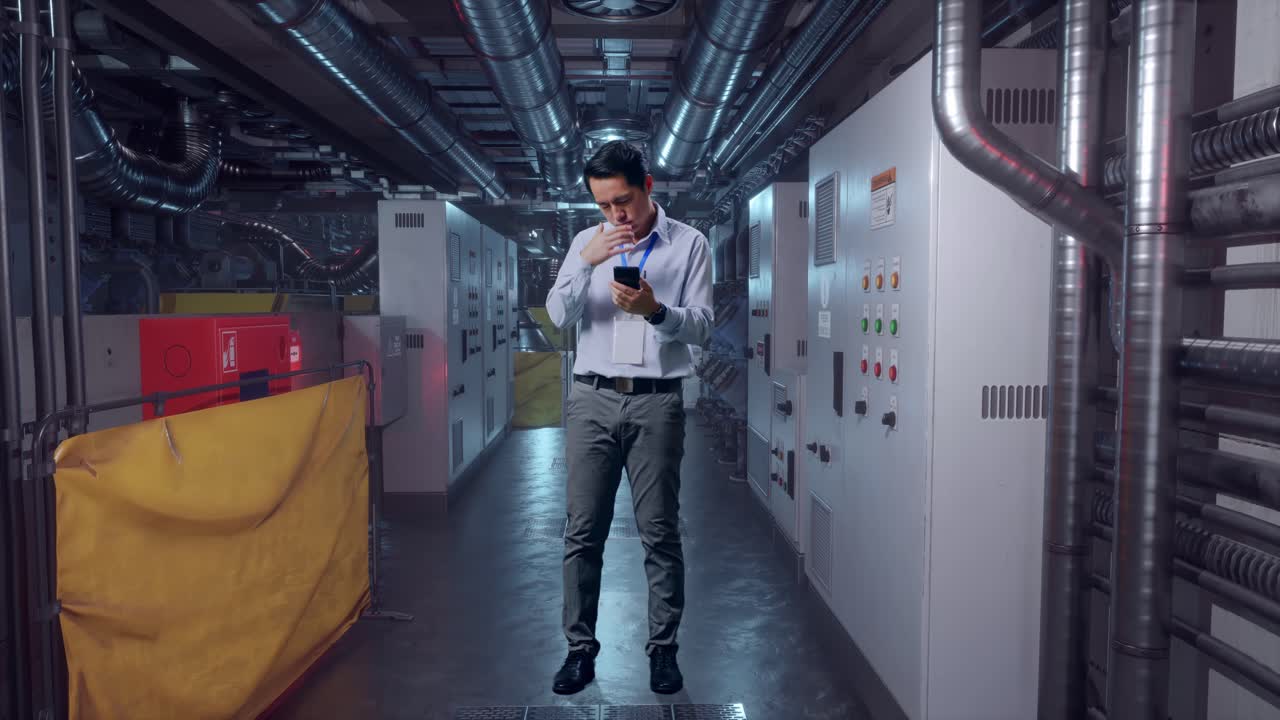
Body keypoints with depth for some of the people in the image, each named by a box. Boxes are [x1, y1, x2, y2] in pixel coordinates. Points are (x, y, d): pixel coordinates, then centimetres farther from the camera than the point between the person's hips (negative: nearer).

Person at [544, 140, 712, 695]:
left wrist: (655, 310, -21)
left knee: (660, 531, 3)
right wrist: (587, 263, -14)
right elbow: (558, 316, 0)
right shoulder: (587, 241, 10)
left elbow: (701, 326, -2)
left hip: (657, 402, -2)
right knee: (583, 530, 3)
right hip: (592, 399, 2)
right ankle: (580, 647, 14)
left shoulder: (689, 244, 4)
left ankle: (663, 647, 16)